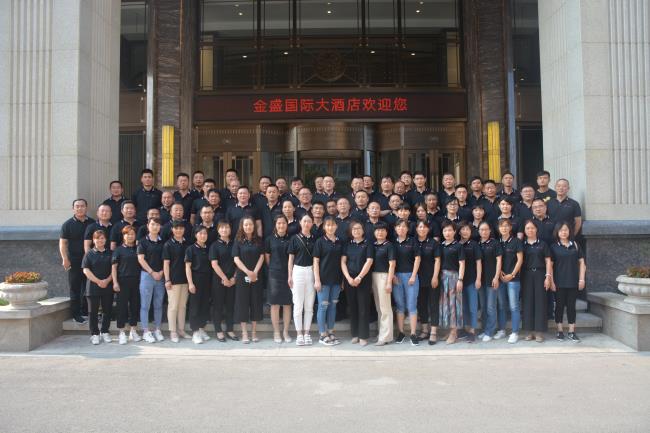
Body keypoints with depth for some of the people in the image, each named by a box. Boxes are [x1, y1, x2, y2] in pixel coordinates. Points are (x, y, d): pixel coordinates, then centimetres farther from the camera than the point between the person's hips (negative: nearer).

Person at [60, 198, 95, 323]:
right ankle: (76, 314, 8)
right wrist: (65, 258, -12)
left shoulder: (92, 223, 10)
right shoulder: (68, 224, 1)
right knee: (75, 289, 2)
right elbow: (62, 243, -1)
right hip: (74, 261, -3)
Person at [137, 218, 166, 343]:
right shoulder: (143, 241, 0)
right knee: (145, 305, 0)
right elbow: (141, 259, -6)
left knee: (158, 305, 8)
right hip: (147, 275, -3)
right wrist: (152, 272, -10)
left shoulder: (162, 242, 10)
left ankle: (158, 330, 16)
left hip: (160, 276, 4)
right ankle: (146, 331, 5)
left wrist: (161, 272, -4)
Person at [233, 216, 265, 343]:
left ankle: (254, 332, 13)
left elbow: (261, 257, 0)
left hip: (256, 276, 2)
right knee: (242, 303, 0)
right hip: (242, 276, -2)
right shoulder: (238, 241, 0)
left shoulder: (258, 241, 6)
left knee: (256, 302, 4)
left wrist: (255, 272, -12)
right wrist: (248, 272, -16)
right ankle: (244, 333, 6)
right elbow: (236, 259, -7)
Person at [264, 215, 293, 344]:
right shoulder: (269, 239, 1)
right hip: (274, 275, -1)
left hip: (288, 274, 1)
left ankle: (286, 332, 15)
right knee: (275, 304, 2)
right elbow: (267, 257, 8)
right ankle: (276, 332, 11)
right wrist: (274, 269, 8)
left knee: (287, 304, 4)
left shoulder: (290, 239, 4)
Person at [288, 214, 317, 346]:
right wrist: (290, 276, -3)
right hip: (298, 271, -2)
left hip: (311, 272, 2)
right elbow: (291, 258, 2)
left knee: (309, 305, 5)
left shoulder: (314, 239, 8)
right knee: (298, 305, 1)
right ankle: (299, 334, 9)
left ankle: (307, 333, 13)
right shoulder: (295, 238, 1)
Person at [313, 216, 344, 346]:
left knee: (333, 306, 10)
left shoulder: (339, 242, 9)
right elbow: (316, 261, -6)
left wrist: (343, 279, 8)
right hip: (324, 279, -4)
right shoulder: (320, 241, -4)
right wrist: (317, 280, -13)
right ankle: (322, 335, 7)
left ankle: (330, 332, 20)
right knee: (323, 306, -1)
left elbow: (342, 261, 12)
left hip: (336, 279, 5)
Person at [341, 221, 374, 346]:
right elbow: (343, 262, 4)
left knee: (363, 308, -2)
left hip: (363, 279, -3)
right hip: (350, 280, 3)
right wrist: (348, 278, -9)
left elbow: (369, 262, -7)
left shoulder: (368, 244, 2)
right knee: (352, 307, 7)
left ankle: (363, 336, 3)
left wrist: (359, 277, -14)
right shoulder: (347, 244, 10)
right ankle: (355, 334, 15)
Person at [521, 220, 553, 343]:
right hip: (526, 276, 1)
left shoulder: (542, 244, 5)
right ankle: (530, 331, 6)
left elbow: (548, 261, 3)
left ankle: (539, 331, 1)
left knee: (540, 302, -3)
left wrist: (548, 277, -6)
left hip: (540, 274, -1)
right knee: (528, 302, 1)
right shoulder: (523, 245, 9)